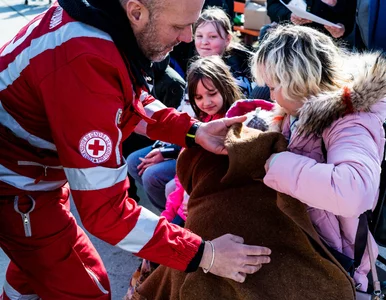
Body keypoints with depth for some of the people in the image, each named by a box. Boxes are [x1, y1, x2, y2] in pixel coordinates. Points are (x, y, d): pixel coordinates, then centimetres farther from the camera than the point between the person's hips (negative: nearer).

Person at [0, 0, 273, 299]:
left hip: (31, 164, 9)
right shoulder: (86, 64, -38)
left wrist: (194, 130, -10)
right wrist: (203, 254, -29)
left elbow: (133, 100, 5)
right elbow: (104, 209, -34)